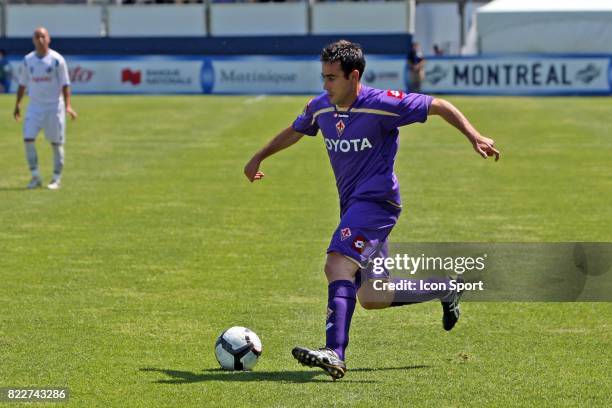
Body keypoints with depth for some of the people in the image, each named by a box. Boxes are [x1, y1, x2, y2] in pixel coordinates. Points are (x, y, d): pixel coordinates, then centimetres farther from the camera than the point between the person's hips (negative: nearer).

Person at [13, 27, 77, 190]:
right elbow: (22, 84, 14)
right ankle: (35, 176, 0)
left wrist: (68, 106, -16)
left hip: (54, 106, -3)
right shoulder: (28, 60, 5)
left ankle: (57, 178, 12)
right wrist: (17, 105, 11)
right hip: (35, 106, 3)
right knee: (28, 138, -9)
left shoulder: (57, 59, -6)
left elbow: (65, 84, -7)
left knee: (56, 143, 1)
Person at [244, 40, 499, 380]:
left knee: (338, 265, -28)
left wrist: (475, 136, -18)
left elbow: (440, 106, -9)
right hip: (352, 205, 8)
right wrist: (259, 158, 31)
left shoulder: (381, 104, -14)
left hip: (376, 200, -8)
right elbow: (295, 132, 28)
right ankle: (445, 291, 31)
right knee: (370, 298, 11)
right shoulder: (320, 108, 6)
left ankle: (335, 353, -39)